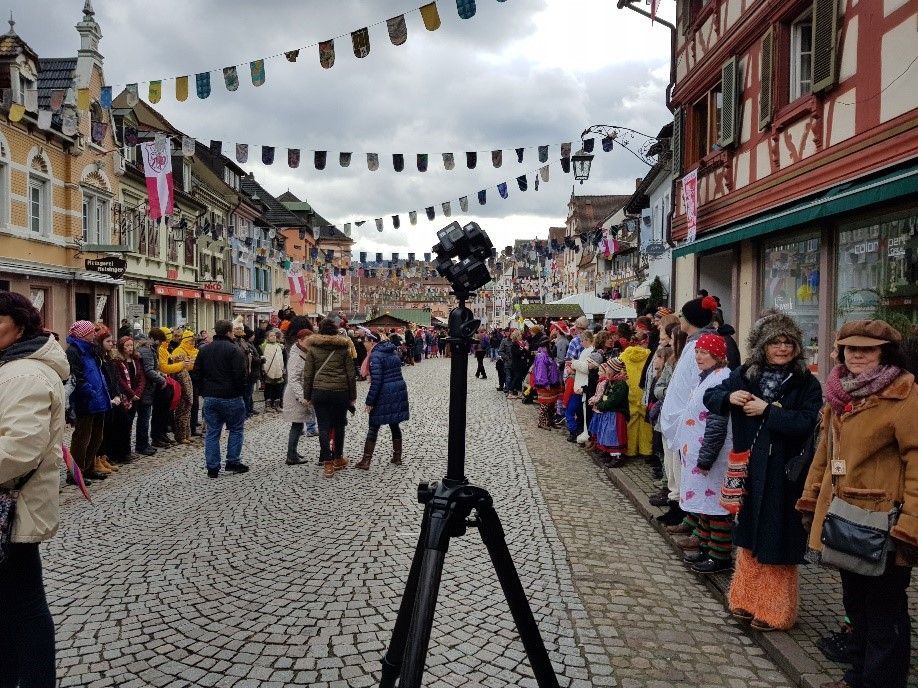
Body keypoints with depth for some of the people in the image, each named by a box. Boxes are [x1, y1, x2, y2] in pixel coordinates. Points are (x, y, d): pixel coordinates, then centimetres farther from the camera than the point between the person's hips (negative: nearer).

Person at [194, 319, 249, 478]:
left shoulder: (204, 350, 9)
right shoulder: (234, 350, -12)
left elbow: (197, 373, 11)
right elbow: (240, 375, -17)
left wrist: (204, 393, 17)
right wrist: (241, 391, -3)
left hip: (209, 397, 5)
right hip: (230, 397, -5)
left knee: (212, 432, 8)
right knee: (236, 429, 10)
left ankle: (212, 468, 8)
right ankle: (233, 462, 10)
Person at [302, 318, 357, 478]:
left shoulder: (313, 348, 2)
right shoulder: (343, 347, 3)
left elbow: (307, 374, 1)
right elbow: (351, 374, 3)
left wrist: (307, 395, 8)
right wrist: (353, 396, 10)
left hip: (320, 391, -1)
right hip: (341, 391, 1)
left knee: (324, 427, 2)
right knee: (339, 425, 15)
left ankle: (327, 463, 0)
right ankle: (338, 459, 25)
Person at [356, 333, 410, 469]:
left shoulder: (375, 356, -13)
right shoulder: (394, 352, 11)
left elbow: (376, 380, -19)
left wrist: (370, 401, -15)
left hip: (384, 393, -7)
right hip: (399, 391, 7)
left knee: (373, 427, 1)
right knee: (394, 425, 15)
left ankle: (366, 461, 4)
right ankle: (397, 457, 20)